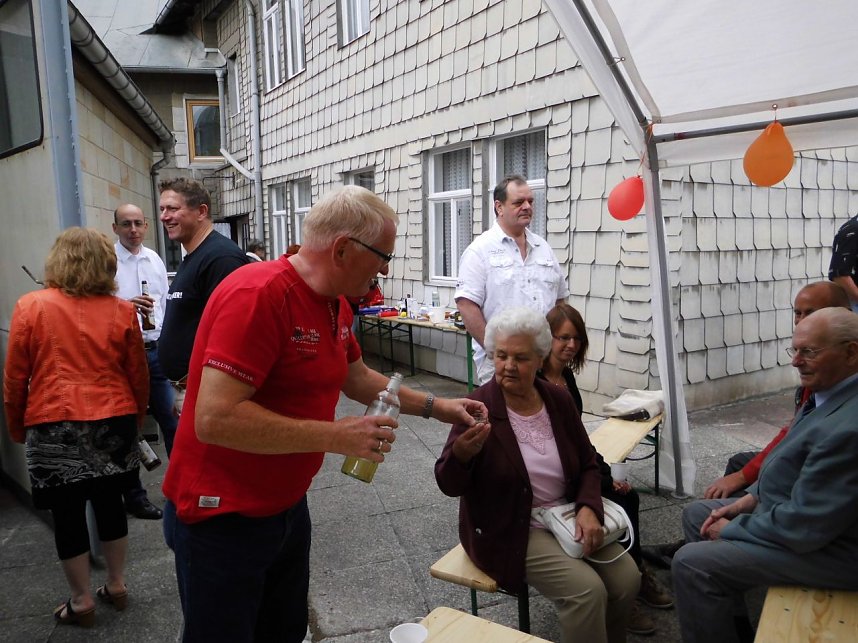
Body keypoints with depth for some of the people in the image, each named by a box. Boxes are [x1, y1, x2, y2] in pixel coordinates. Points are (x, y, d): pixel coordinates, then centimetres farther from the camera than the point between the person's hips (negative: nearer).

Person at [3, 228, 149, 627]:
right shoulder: (122, 311, -3)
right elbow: (139, 376, 3)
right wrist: (135, 420, 18)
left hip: (54, 427, -2)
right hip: (112, 422, 2)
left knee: (67, 514, 11)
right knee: (110, 504, 17)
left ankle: (81, 602, 23)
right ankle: (116, 585, 31)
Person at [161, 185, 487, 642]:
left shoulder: (336, 305, 2)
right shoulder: (258, 294, -27)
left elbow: (356, 378, 18)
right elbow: (216, 418, -32)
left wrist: (433, 407, 13)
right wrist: (336, 436, -29)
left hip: (287, 507, 8)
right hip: (222, 518, -8)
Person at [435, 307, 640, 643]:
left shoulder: (559, 399, 0)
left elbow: (588, 464, 8)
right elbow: (449, 485, -18)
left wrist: (588, 508, -11)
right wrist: (461, 453, -40)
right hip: (508, 531, -5)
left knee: (626, 577, -7)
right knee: (586, 589, -21)